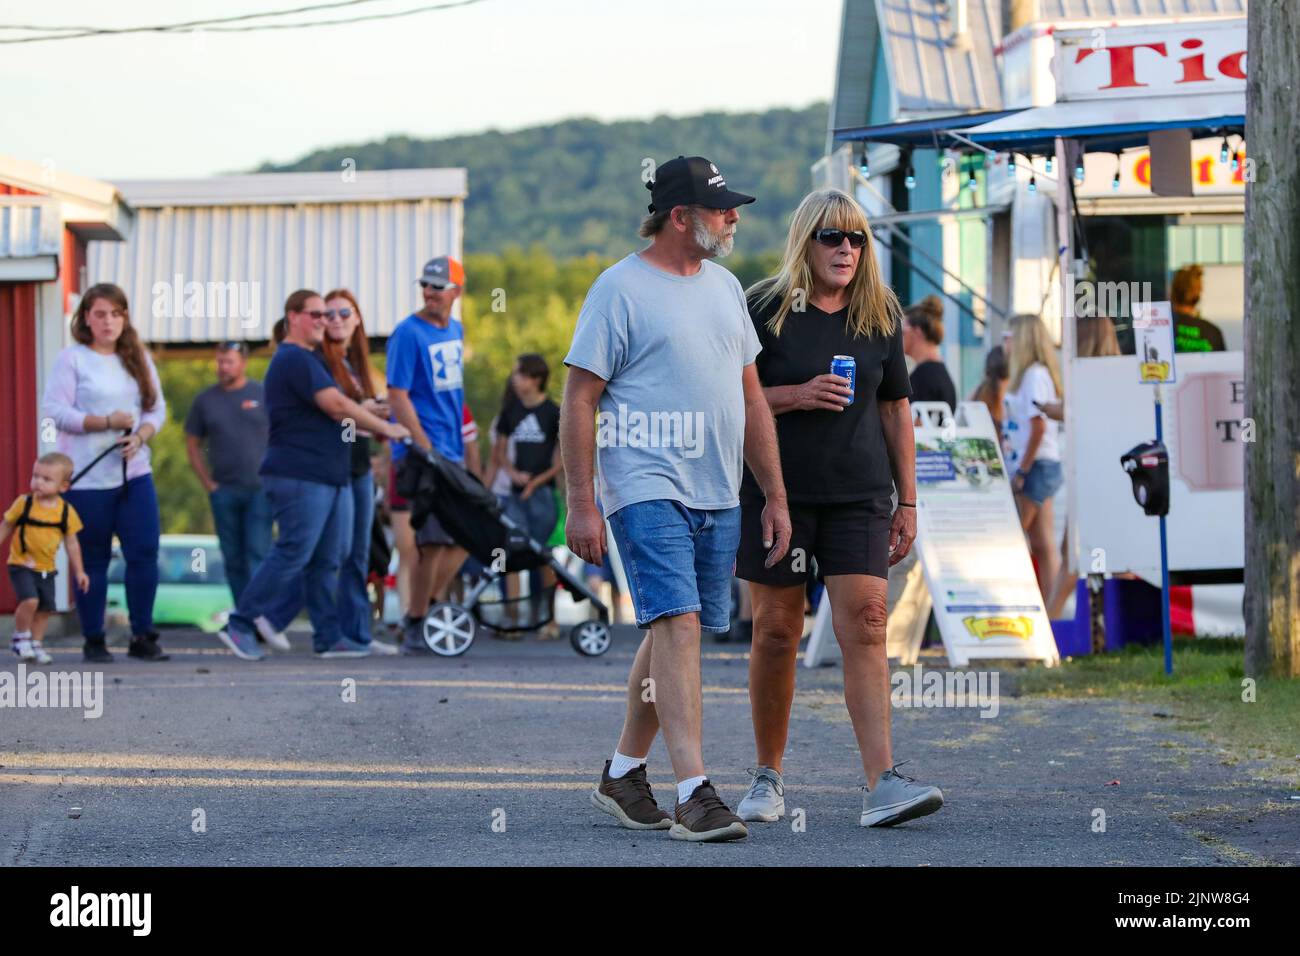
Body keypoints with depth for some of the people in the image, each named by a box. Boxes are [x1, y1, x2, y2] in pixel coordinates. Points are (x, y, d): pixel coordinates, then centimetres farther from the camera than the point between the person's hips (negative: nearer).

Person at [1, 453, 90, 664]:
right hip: (21, 565, -4)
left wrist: (79, 571, 6)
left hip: (46, 569, 4)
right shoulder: (23, 504, -9)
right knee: (29, 600, -21)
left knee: (45, 608, 7)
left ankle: (36, 643, 24)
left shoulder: (67, 512, -3)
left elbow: (72, 543, 6)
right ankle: (20, 637, 0)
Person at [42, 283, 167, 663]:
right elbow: (54, 410, -11)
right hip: (87, 478, -4)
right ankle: (93, 642, 12)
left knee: (145, 553, -4)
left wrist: (140, 436, -10)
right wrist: (107, 422, -17)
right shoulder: (72, 359, -3)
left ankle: (142, 637, 5)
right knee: (92, 561, 3)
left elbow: (157, 408, 11)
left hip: (134, 472, 4)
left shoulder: (138, 359, 12)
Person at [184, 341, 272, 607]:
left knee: (257, 553, -10)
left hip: (260, 489, -3)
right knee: (233, 558, 6)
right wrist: (207, 483, 4)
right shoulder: (205, 400, 7)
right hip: (224, 492, 3)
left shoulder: (263, 395, 0)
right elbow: (192, 445, 13)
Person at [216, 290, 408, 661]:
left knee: (325, 561, 8)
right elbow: (336, 405, -18)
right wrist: (385, 428, -11)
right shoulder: (295, 359, -12)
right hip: (300, 476, -10)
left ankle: (329, 637, 9)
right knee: (293, 554, -10)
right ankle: (240, 626, -4)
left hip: (331, 477, 10)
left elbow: (333, 412, 23)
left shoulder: (310, 359, 22)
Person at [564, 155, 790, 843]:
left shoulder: (725, 288, 15)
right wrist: (580, 503, -13)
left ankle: (623, 776, 26)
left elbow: (751, 399, 20)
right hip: (644, 487, -7)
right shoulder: (620, 289, -6)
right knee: (679, 625, -17)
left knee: (671, 632, 12)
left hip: (717, 498, 7)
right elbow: (579, 400, -8)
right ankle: (694, 795, -22)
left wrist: (775, 496, 15)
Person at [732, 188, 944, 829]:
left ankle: (882, 784, -19)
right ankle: (768, 777, 18)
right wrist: (796, 396, -16)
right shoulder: (765, 309, -1)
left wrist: (908, 501, 10)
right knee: (776, 632, 3)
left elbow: (895, 408, 14)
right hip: (777, 492, -2)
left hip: (859, 495, 2)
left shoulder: (881, 316, 8)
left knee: (865, 626, -11)